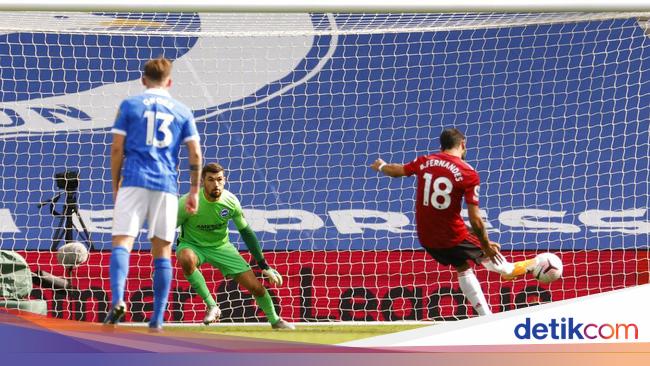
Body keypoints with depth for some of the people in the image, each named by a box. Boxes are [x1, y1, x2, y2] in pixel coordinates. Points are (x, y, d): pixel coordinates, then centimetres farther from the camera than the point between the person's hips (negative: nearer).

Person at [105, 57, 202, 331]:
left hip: (133, 182, -2)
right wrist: (194, 192, 14)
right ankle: (158, 318, 7)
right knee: (162, 250, 8)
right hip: (167, 186, 2)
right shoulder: (182, 111, 13)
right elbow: (195, 154, 7)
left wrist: (115, 186, 11)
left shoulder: (129, 105, 7)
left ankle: (118, 300, -33)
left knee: (122, 241, -8)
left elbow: (117, 148, 3)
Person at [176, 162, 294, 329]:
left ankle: (275, 320, 25)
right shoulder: (188, 202, -25)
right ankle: (211, 306, -25)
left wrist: (264, 266, 1)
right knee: (186, 259, -41)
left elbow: (246, 232, -1)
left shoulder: (231, 201, -15)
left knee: (255, 287, -5)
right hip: (192, 245, -2)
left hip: (221, 247, 2)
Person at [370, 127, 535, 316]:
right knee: (486, 254, 24)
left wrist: (381, 166, 41)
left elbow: (397, 170, 18)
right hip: (454, 237, -5)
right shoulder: (469, 174, -17)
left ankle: (486, 315, 27)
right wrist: (487, 245, -4)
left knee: (463, 268, 23)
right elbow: (475, 219, -18)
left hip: (426, 238, 5)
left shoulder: (425, 162, -3)